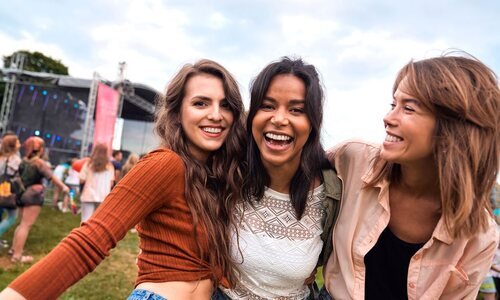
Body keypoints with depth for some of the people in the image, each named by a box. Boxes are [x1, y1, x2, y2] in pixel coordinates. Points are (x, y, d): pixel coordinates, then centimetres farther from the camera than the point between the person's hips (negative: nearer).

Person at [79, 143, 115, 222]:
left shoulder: (89, 164, -1)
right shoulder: (109, 166, 2)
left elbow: (82, 180, -3)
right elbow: (111, 183, 2)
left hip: (88, 196, -1)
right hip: (103, 197, 1)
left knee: (86, 220, 4)